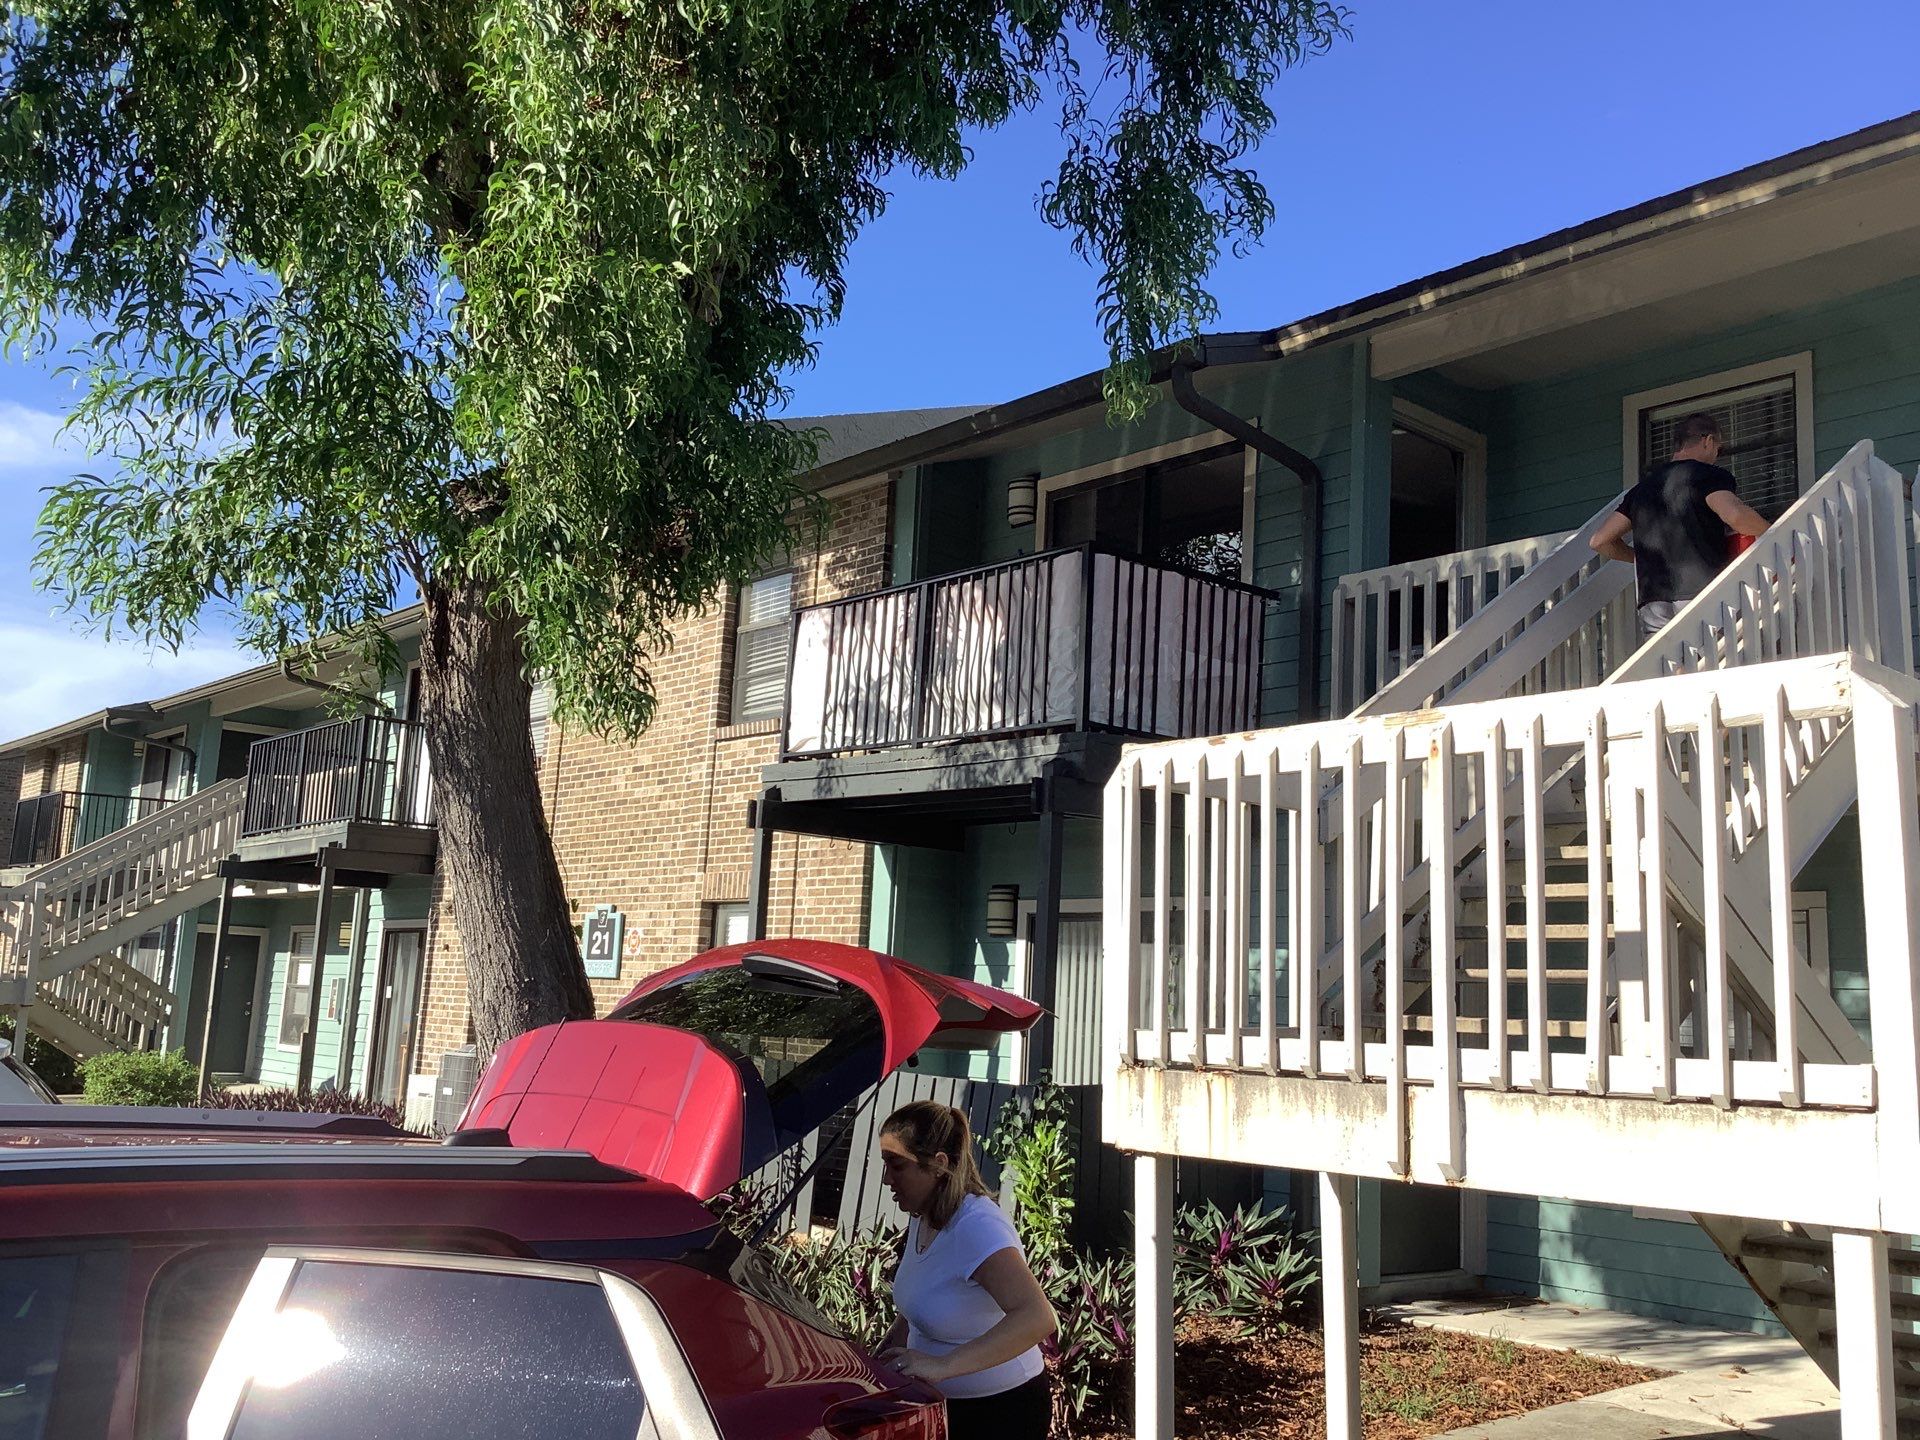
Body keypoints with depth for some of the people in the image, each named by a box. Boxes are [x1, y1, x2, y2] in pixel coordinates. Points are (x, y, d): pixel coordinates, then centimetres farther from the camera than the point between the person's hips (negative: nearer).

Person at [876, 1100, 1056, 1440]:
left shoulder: (977, 1227, -28)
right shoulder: (923, 1217, 0)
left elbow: (1038, 1318, -41)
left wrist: (943, 1365, -43)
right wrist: (882, 1358, 2)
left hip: (1001, 1412, -8)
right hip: (942, 1401, 8)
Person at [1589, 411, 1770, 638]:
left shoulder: (1642, 488, 20)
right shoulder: (1708, 475, 3)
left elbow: (1599, 541, 20)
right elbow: (1735, 515, -17)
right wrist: (1770, 535, 1)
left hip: (1652, 606, 5)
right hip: (1704, 596, -5)